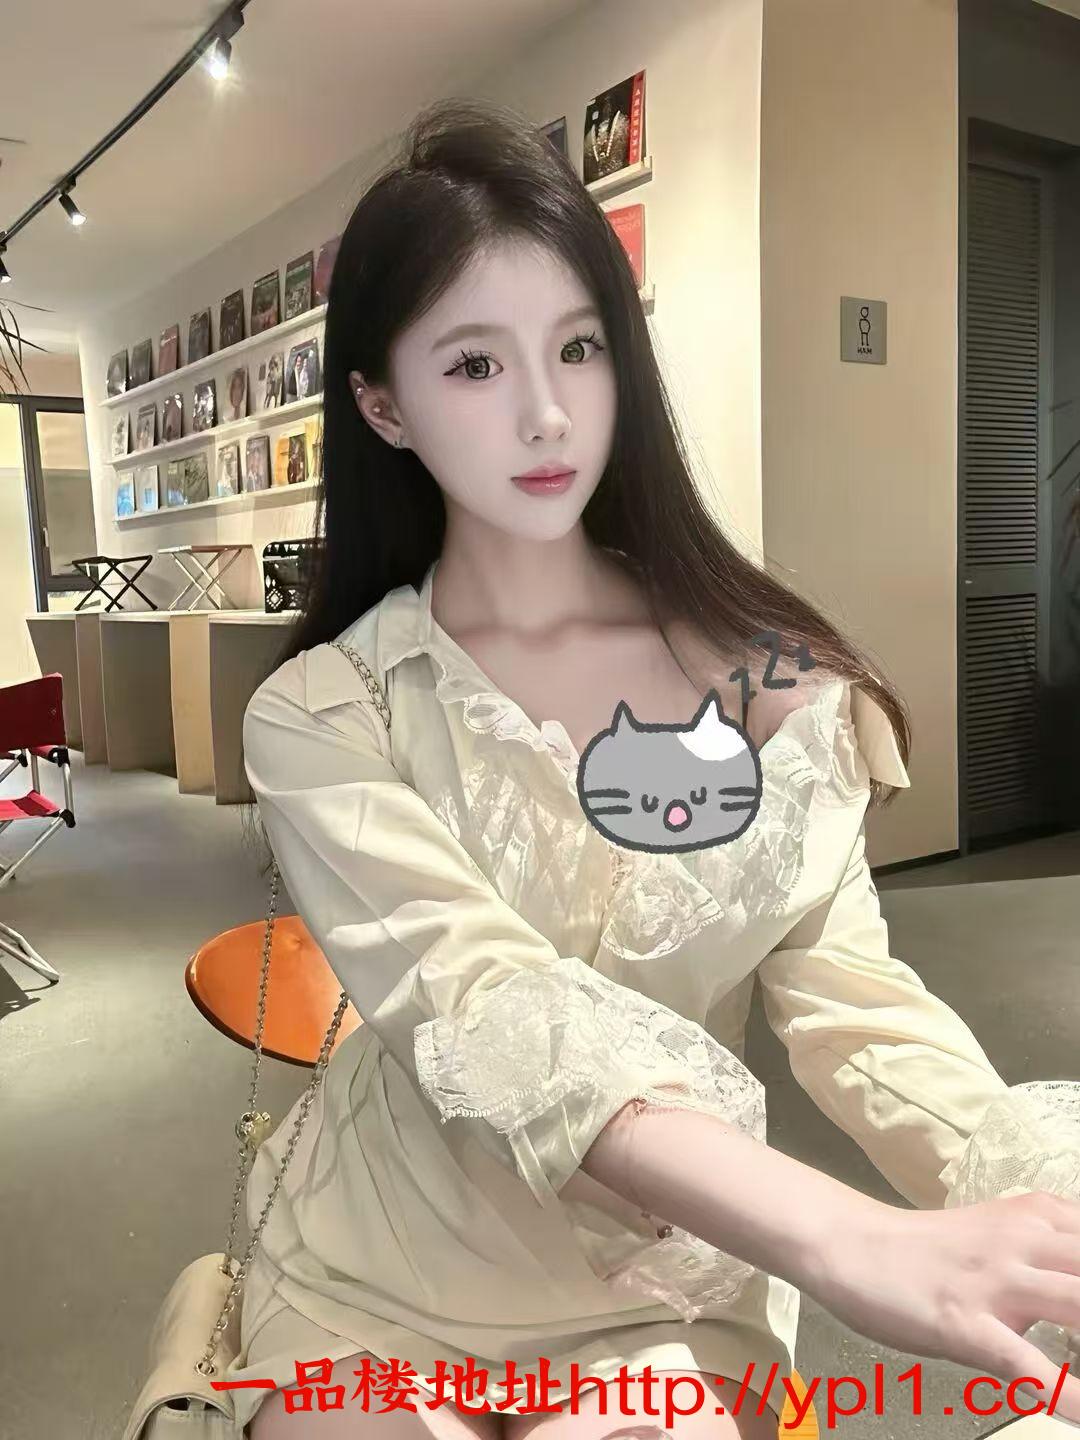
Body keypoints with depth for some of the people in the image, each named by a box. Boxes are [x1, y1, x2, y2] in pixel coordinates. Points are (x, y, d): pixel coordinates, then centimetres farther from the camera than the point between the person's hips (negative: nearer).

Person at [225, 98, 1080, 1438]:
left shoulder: (767, 673, -9)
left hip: (670, 1292, 1)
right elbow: (490, 1015, -29)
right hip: (377, 1289, 0)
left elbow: (849, 991, -12)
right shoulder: (322, 717, -15)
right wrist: (854, 1244, -42)